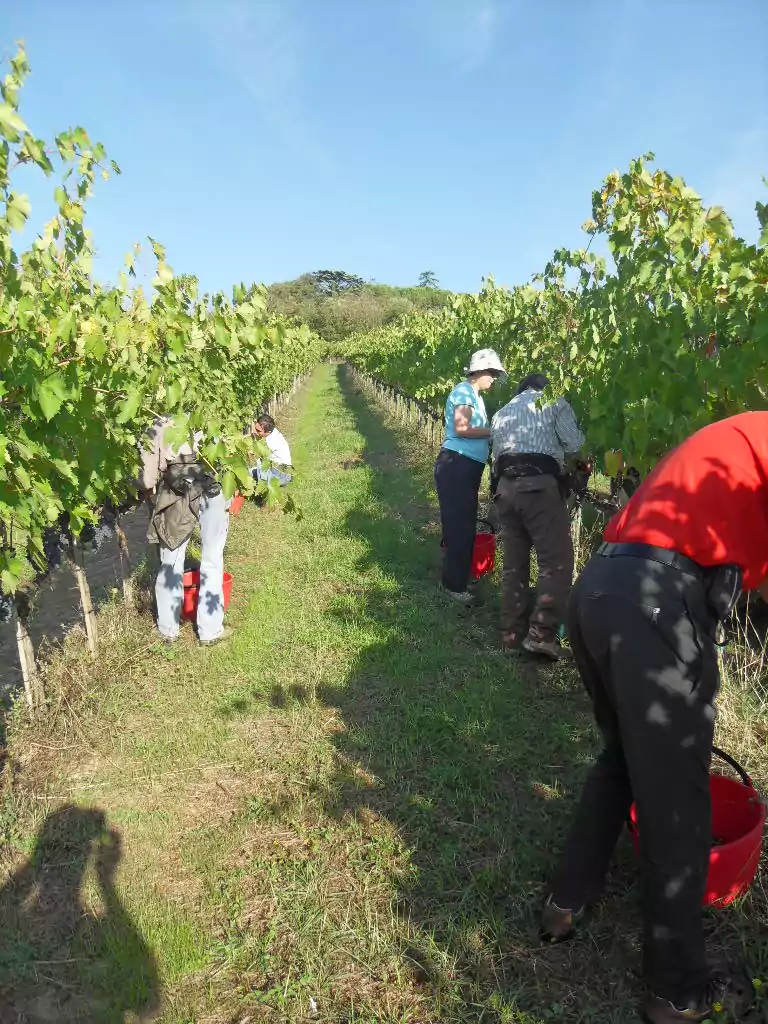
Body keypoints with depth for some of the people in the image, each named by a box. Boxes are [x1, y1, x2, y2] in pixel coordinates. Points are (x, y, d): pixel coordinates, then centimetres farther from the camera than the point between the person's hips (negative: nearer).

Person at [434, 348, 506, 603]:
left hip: (467, 466, 10)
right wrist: (493, 431, -14)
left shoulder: (474, 396, 20)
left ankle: (457, 578, 26)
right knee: (458, 525, -6)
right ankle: (454, 585, 1)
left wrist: (490, 432, 3)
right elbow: (461, 428, -20)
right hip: (456, 465, -10)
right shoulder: (464, 392, -10)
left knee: (465, 524, 15)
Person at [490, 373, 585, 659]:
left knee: (514, 563, 11)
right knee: (557, 560, -6)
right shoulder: (555, 402, 12)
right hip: (539, 485, -6)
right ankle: (541, 633, -14)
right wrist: (559, 456, 22)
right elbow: (576, 445, 4)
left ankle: (512, 634, 13)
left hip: (505, 487, 6)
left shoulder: (501, 413, 29)